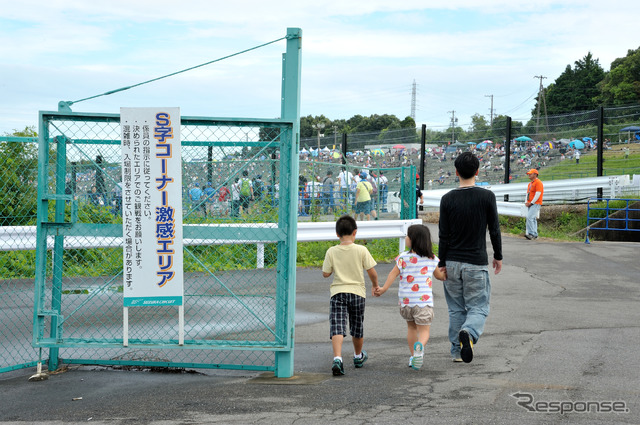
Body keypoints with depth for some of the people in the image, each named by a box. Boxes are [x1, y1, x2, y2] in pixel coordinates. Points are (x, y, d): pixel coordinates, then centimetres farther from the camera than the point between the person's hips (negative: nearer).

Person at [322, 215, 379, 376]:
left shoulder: (332, 251, -4)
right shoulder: (361, 250, -6)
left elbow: (325, 274, -1)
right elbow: (372, 272, -4)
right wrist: (375, 285, 14)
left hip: (338, 292, -1)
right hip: (357, 292, 1)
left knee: (337, 327, -9)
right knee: (357, 327, 19)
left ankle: (337, 358, -29)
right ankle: (358, 356, 38)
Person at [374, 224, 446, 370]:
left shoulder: (403, 257, -5)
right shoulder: (432, 259, 4)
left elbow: (393, 273, -7)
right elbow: (439, 275, 18)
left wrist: (384, 288, 1)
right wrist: (444, 274, 40)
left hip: (405, 301, 1)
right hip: (423, 301, -1)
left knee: (411, 327, 21)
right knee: (424, 330, 2)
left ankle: (413, 356, 24)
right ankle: (420, 346, -30)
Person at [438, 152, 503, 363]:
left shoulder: (447, 199, -4)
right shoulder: (487, 197, -7)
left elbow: (443, 236, -3)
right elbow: (494, 230, -1)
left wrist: (442, 263, 4)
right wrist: (498, 256, 12)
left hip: (452, 263, 2)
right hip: (477, 263, -2)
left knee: (456, 310, 13)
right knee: (478, 308, 4)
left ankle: (457, 351, 16)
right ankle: (469, 333, -25)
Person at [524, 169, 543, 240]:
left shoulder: (538, 182, -11)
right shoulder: (530, 184, 20)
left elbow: (538, 194, -17)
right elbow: (528, 193, 23)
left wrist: (531, 203, -17)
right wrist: (526, 202, 7)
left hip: (535, 204, -10)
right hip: (530, 204, 10)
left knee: (529, 217, -19)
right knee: (533, 219, 10)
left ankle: (531, 233, -19)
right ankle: (535, 235, 14)